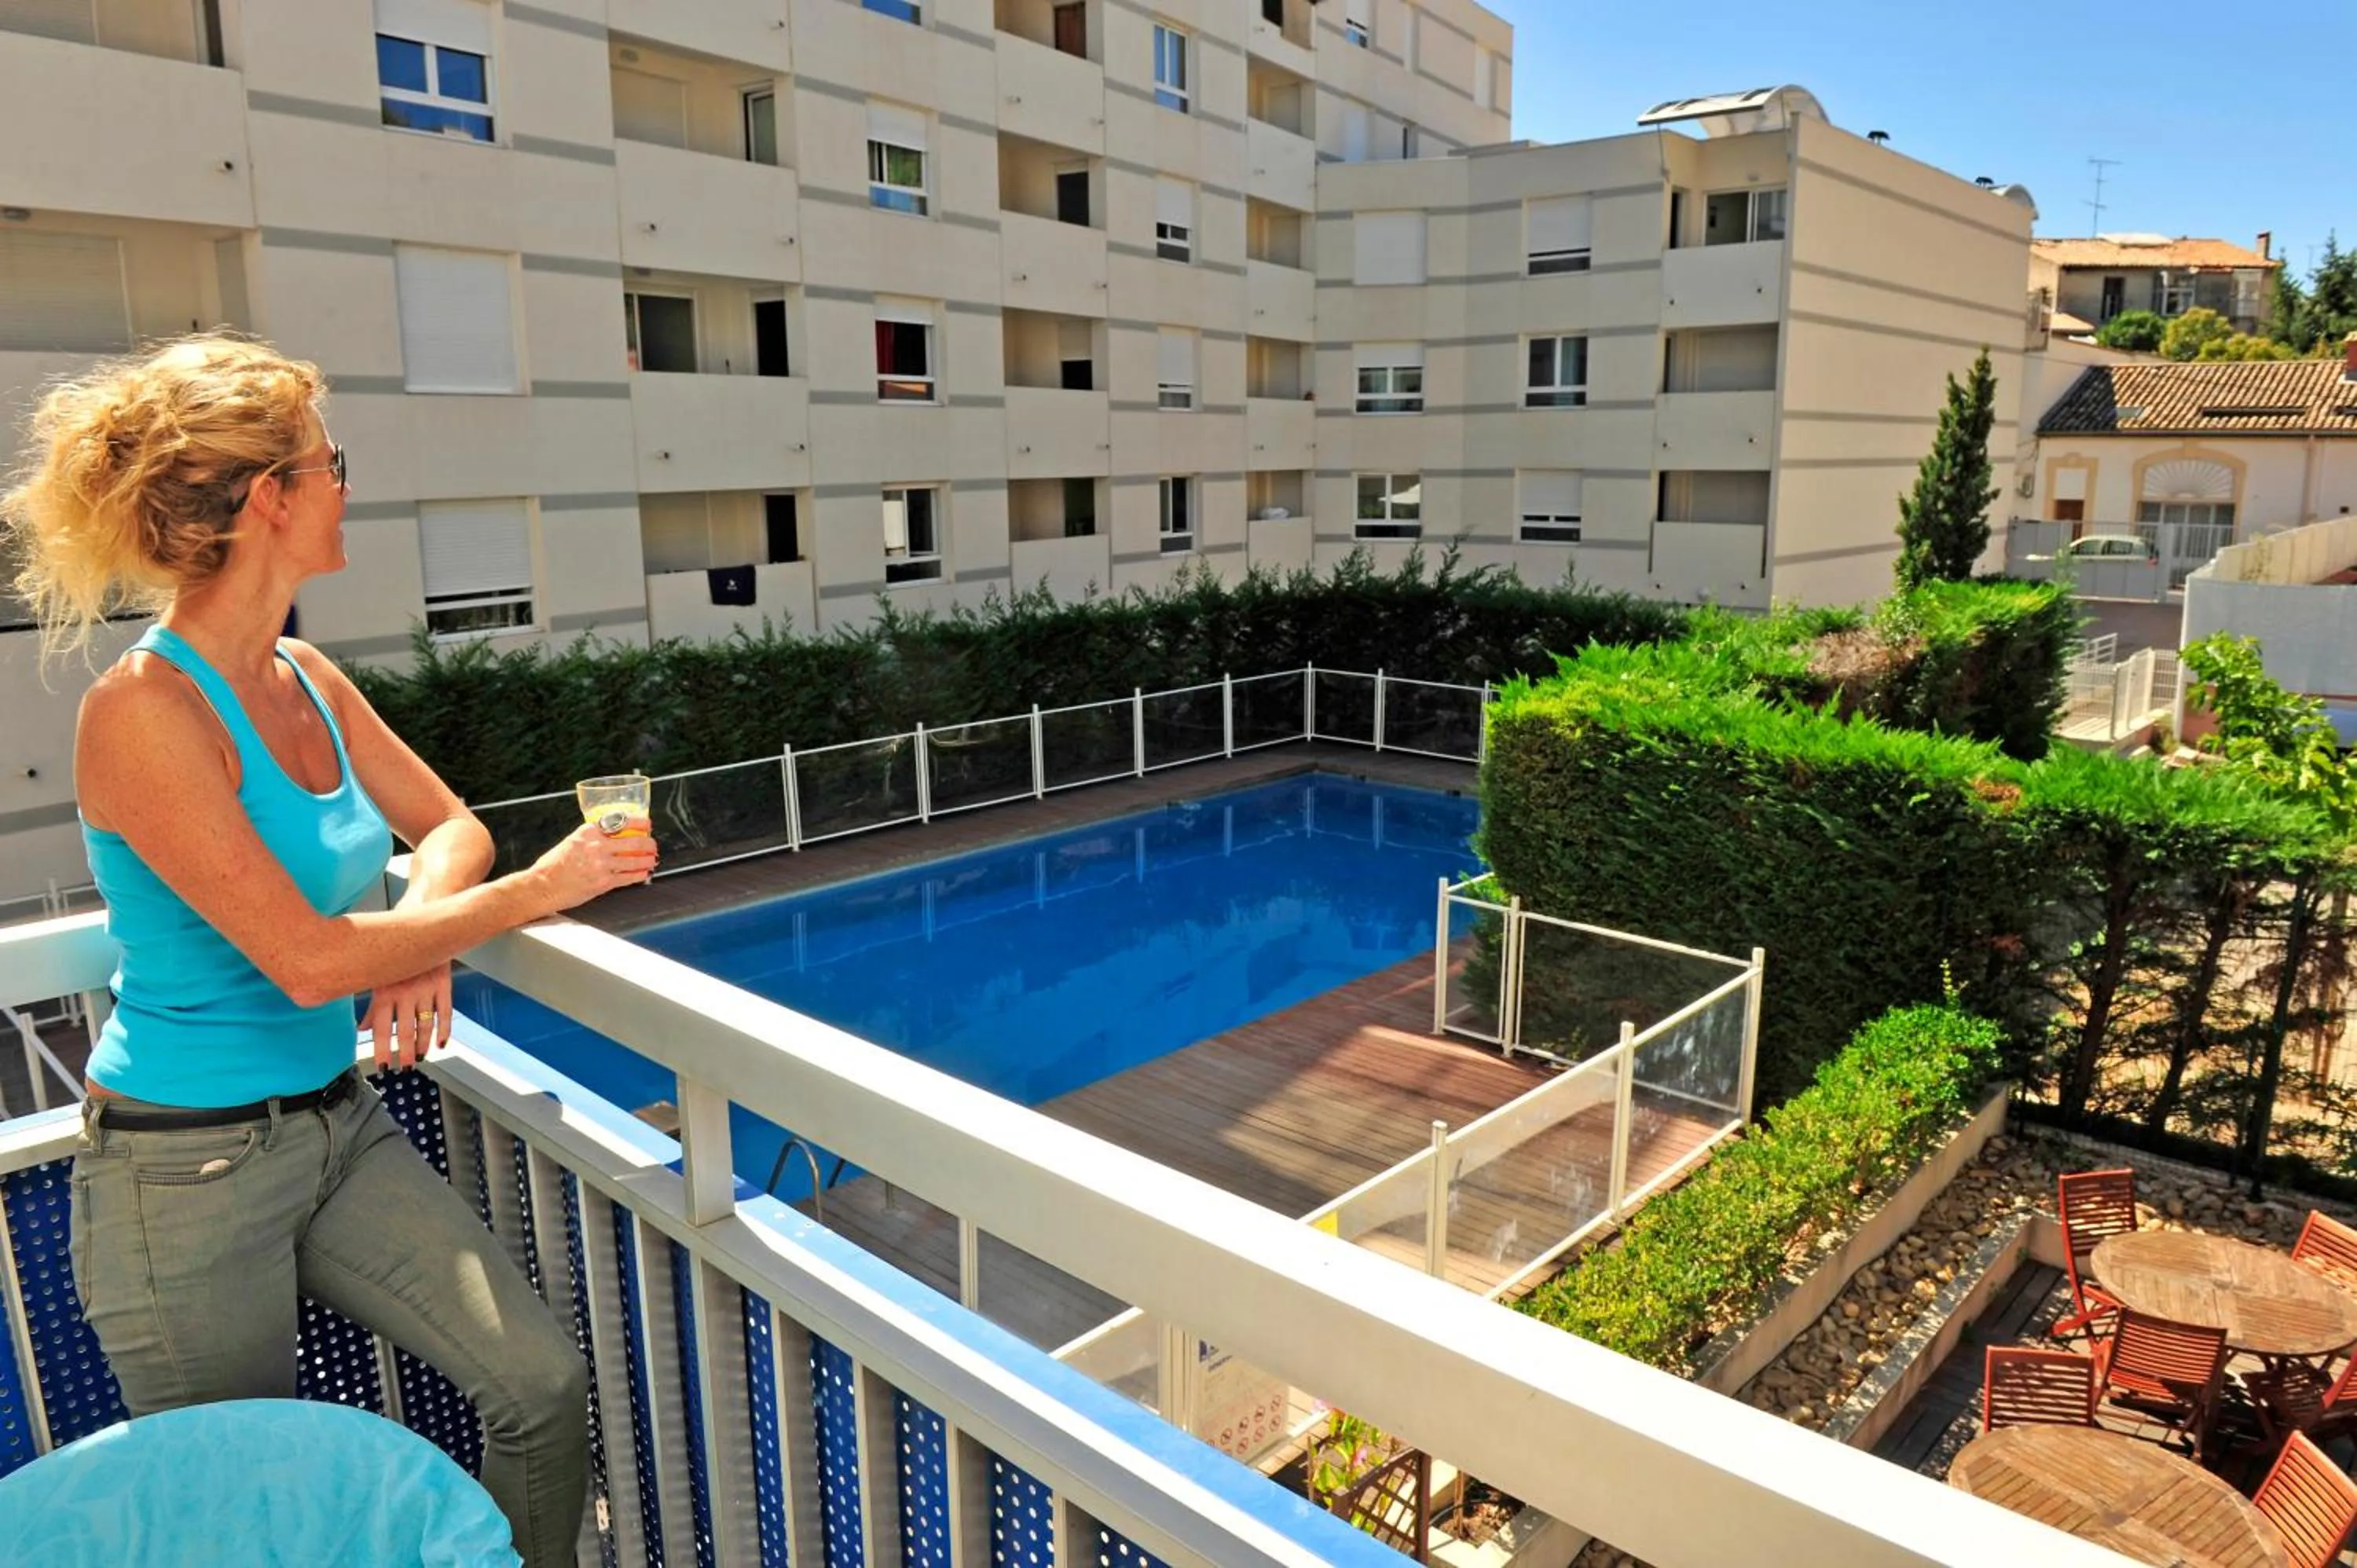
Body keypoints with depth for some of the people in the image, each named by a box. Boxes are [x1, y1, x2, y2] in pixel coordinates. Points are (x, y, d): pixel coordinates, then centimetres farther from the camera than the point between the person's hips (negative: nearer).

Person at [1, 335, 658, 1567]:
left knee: (543, 1383, -2)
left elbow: (449, 826, 11)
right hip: (187, 1173, -6)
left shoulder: (305, 679, 2)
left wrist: (424, 933, -11)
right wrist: (538, 892, -17)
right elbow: (308, 959, -24)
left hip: (338, 1127, 6)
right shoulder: (143, 712, -21)